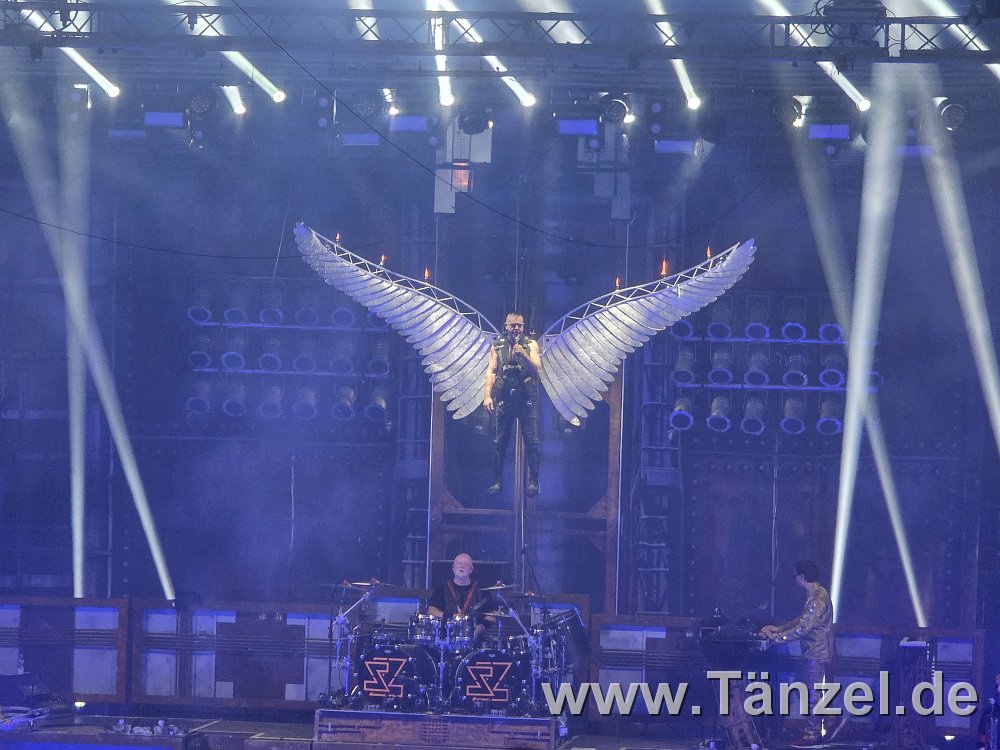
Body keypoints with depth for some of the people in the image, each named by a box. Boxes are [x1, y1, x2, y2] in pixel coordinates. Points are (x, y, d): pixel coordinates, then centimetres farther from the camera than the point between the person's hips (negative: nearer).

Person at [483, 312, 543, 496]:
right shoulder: (498, 346, 9)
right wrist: (487, 395, -6)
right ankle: (497, 481, 11)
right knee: (500, 442, 4)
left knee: (532, 442, -5)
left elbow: (537, 369, -5)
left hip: (527, 400, -2)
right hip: (505, 400, 2)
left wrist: (524, 355, -22)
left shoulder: (531, 345, 4)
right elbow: (491, 371, 5)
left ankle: (533, 481, 0)